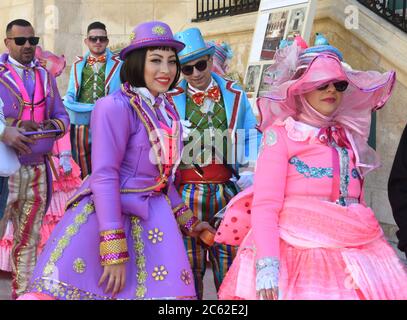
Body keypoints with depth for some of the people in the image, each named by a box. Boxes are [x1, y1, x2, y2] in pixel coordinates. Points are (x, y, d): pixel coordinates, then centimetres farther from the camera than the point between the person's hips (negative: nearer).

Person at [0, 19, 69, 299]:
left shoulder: (45, 76, 11)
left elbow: (62, 116, 11)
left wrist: (53, 125, -11)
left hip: (37, 168, 4)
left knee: (29, 239, 13)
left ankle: (23, 292, 26)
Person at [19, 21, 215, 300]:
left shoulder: (167, 111, 10)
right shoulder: (115, 107, -14)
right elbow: (104, 176, -19)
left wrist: (187, 221, 17)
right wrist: (114, 251, -22)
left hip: (151, 215, 7)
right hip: (106, 214, -6)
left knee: (168, 289, 1)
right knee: (66, 286, -6)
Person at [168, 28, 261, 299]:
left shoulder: (235, 95, 12)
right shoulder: (171, 100, 7)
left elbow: (252, 136, 12)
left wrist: (249, 170, -2)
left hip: (227, 192, 1)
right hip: (187, 192, -1)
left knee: (230, 267, 3)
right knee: (190, 266, 5)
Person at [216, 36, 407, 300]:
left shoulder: (348, 136, 15)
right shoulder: (281, 133, -1)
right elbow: (265, 205, -11)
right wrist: (267, 265, -23)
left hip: (356, 253, 5)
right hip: (297, 252, -5)